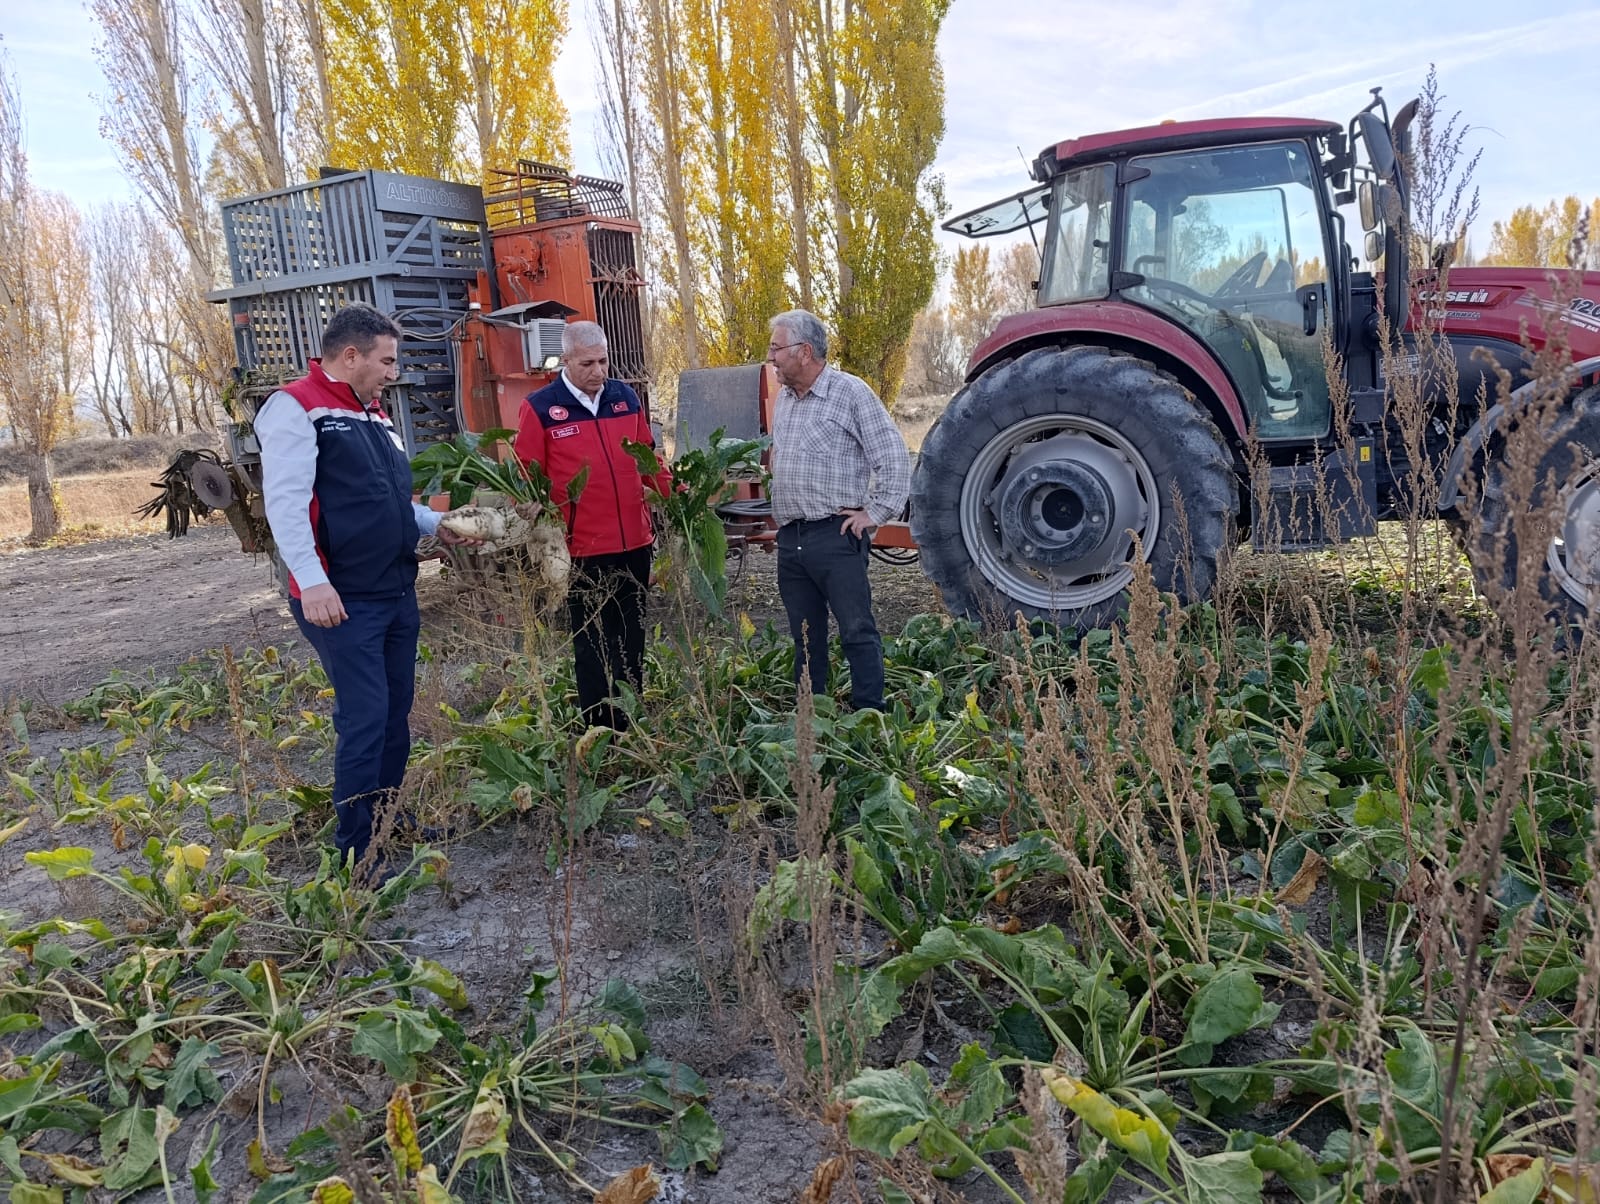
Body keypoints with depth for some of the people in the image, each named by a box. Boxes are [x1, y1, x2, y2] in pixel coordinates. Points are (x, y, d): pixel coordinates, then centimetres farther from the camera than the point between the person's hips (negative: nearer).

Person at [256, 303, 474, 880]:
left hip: (398, 594, 9)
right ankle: (356, 854, 3)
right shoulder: (296, 408, -9)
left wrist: (433, 524, 14)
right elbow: (285, 501, -20)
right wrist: (311, 579, -29)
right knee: (364, 719, -8)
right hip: (343, 601, -9)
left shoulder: (375, 417, 19)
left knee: (395, 712, 14)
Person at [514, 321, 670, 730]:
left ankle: (631, 726, 27)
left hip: (635, 544, 5)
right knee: (592, 644, 6)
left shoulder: (625, 398, 9)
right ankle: (601, 732, 17)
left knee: (632, 640, 14)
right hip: (583, 550, -4)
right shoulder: (540, 408, -4)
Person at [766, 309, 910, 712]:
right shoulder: (784, 398, 15)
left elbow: (894, 457, -9)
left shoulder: (851, 393, -7)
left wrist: (875, 514, -10)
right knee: (805, 635, 13)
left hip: (836, 534, -7)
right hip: (790, 538, 7)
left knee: (856, 630, -3)